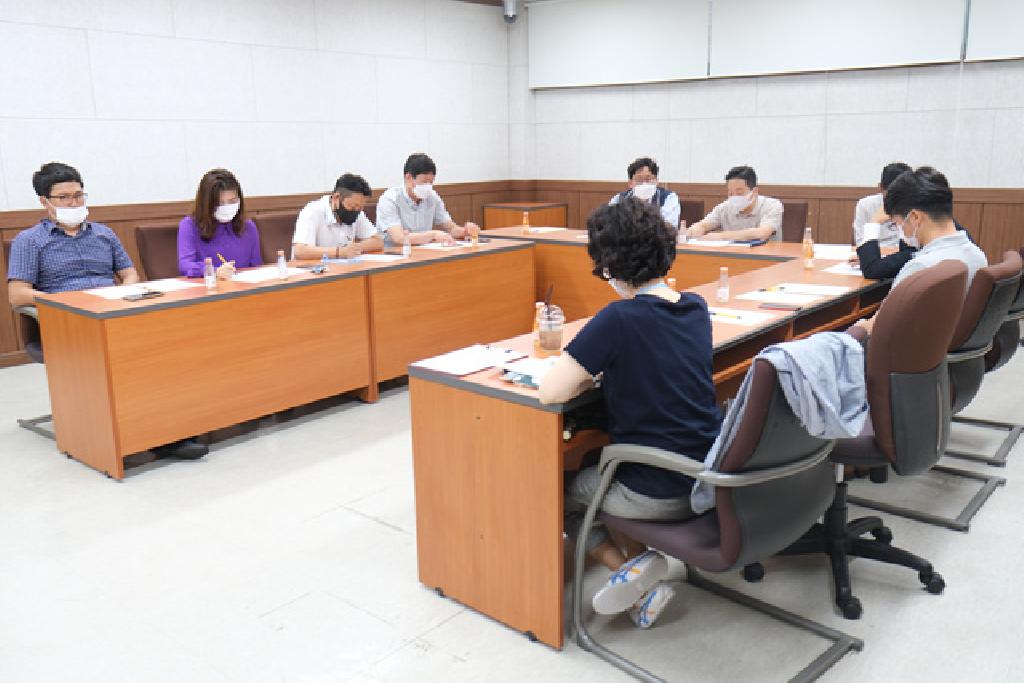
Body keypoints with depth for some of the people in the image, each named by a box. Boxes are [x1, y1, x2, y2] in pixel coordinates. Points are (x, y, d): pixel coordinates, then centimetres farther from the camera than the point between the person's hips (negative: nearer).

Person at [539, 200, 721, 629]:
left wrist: (588, 373, -3)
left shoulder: (620, 320, -21)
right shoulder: (696, 308, 2)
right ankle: (638, 559, 19)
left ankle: (629, 567, 7)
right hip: (708, 478, 7)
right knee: (597, 463, 31)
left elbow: (550, 393, -21)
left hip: (661, 494, -7)